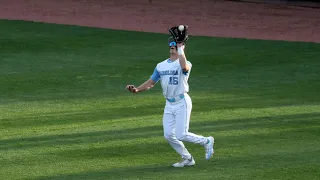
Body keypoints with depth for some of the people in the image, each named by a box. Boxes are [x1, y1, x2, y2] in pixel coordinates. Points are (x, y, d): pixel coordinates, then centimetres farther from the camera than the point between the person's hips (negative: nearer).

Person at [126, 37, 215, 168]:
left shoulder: (184, 63, -9)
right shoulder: (161, 66, 11)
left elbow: (184, 67, -35)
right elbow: (150, 83, 13)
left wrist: (180, 50, -28)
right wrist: (136, 90, -3)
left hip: (182, 103, -7)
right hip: (169, 105, 7)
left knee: (181, 135, -11)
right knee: (168, 135, 2)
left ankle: (206, 141, 13)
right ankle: (188, 159, 17)